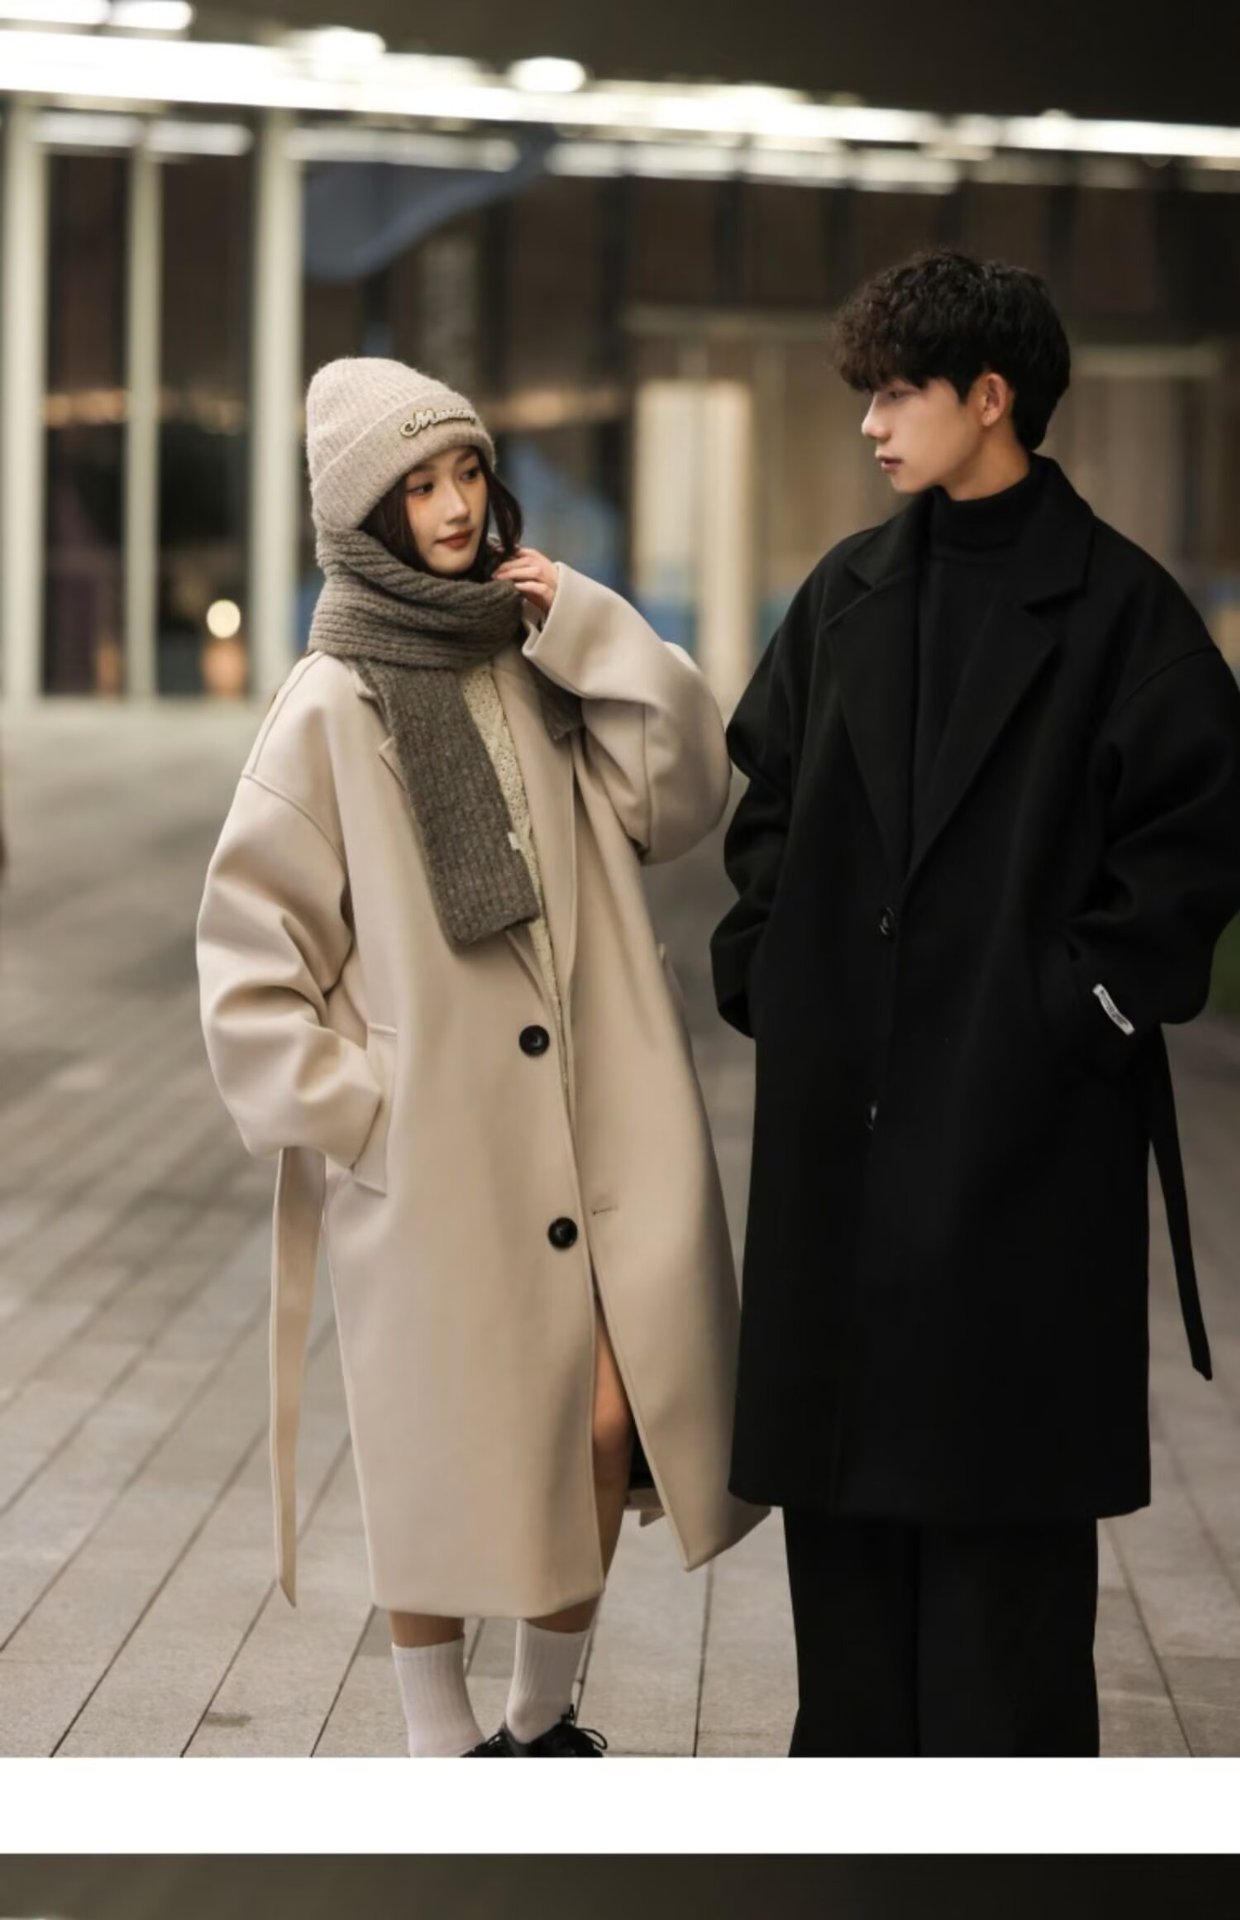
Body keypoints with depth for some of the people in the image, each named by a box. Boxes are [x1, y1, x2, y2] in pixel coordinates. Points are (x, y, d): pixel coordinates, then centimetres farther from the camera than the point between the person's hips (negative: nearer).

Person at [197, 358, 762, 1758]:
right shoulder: (330, 709, -5)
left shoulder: (537, 670, 9)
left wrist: (589, 633, -5)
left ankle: (543, 1723, 22)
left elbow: (679, 802, 0)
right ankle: (443, 1745, 20)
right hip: (431, 1153, -4)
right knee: (443, 1450, 3)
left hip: (590, 1134, 4)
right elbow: (250, 950, -5)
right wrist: (349, 1110, -10)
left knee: (607, 1429, 2)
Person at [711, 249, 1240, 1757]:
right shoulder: (847, 596, 10)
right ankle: (853, 1752, 22)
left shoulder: (1114, 604, -5)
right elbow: (765, 793, 17)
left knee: (1002, 1472, 1)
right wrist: (761, 960, 5)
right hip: (841, 1103, 5)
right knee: (839, 1459, 10)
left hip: (1025, 1111, -5)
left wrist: (1095, 992, -11)